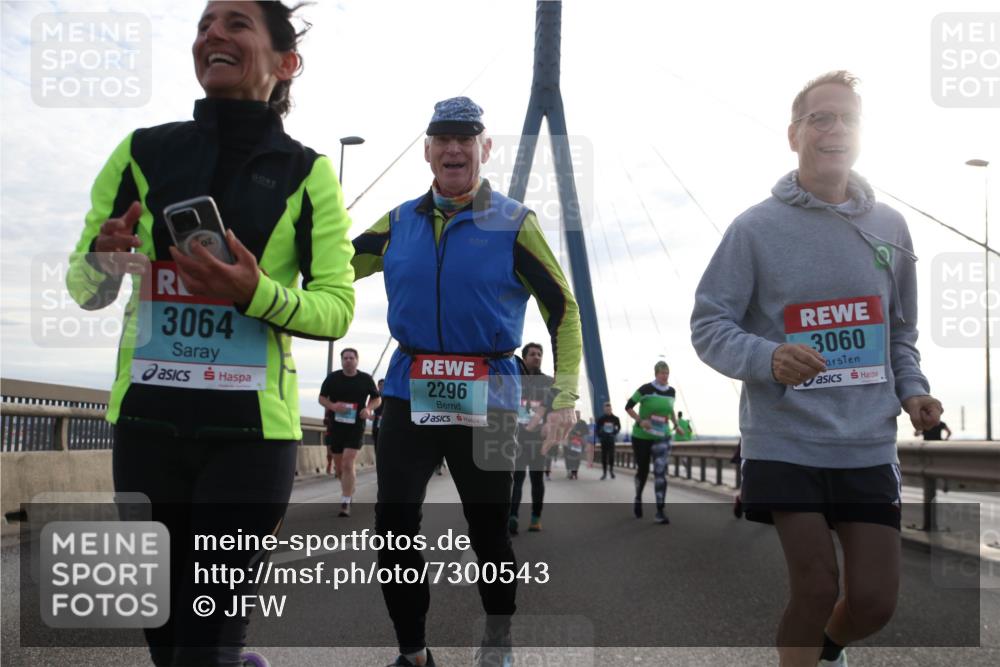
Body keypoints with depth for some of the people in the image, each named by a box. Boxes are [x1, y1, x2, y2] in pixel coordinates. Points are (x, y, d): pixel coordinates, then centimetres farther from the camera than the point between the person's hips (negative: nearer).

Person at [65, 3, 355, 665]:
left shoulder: (308, 174, 0)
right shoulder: (141, 154, 5)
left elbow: (338, 308, 0)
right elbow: (86, 289, 10)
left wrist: (258, 293, -18)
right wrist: (104, 261, -13)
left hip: (252, 428, -3)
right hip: (147, 420, 3)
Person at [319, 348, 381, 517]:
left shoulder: (366, 379, 1)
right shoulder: (332, 378, 1)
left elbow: (377, 398, 11)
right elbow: (322, 398, 6)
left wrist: (368, 409, -10)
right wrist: (332, 406, -15)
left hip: (356, 427, -3)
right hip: (335, 426, 3)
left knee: (348, 464, -14)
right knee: (339, 467, 12)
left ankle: (345, 503, -10)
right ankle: (350, 488, 41)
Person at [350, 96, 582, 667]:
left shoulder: (513, 223, -1)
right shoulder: (400, 223, 10)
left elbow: (563, 308, 0)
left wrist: (565, 395, -7)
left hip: (487, 401, -3)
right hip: (409, 394, 3)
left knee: (489, 530, 6)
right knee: (394, 526, 1)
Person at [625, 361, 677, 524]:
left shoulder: (672, 392, 2)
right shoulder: (646, 389, -13)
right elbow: (628, 407, -8)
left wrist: (675, 423, 9)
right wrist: (640, 420, -20)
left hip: (662, 438, 3)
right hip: (641, 436, -3)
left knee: (660, 472, -9)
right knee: (642, 470, 9)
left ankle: (660, 511, -9)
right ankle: (638, 499, 38)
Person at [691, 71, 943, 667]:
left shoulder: (889, 227, 9)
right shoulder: (756, 228, -5)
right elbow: (709, 326, -5)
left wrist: (913, 391, 2)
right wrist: (768, 358, -24)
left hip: (869, 446, 4)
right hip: (786, 443, -4)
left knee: (875, 598, 7)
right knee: (816, 588, -3)